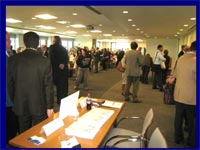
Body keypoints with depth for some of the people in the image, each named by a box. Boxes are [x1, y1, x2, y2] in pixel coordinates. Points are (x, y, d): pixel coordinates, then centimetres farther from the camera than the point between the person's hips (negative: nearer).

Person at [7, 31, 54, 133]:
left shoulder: (13, 59, -5)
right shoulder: (44, 61, -14)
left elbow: (10, 83, 1)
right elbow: (48, 86, -12)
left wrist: (14, 100, 15)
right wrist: (50, 106, -4)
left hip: (20, 105, 3)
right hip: (39, 105, -3)